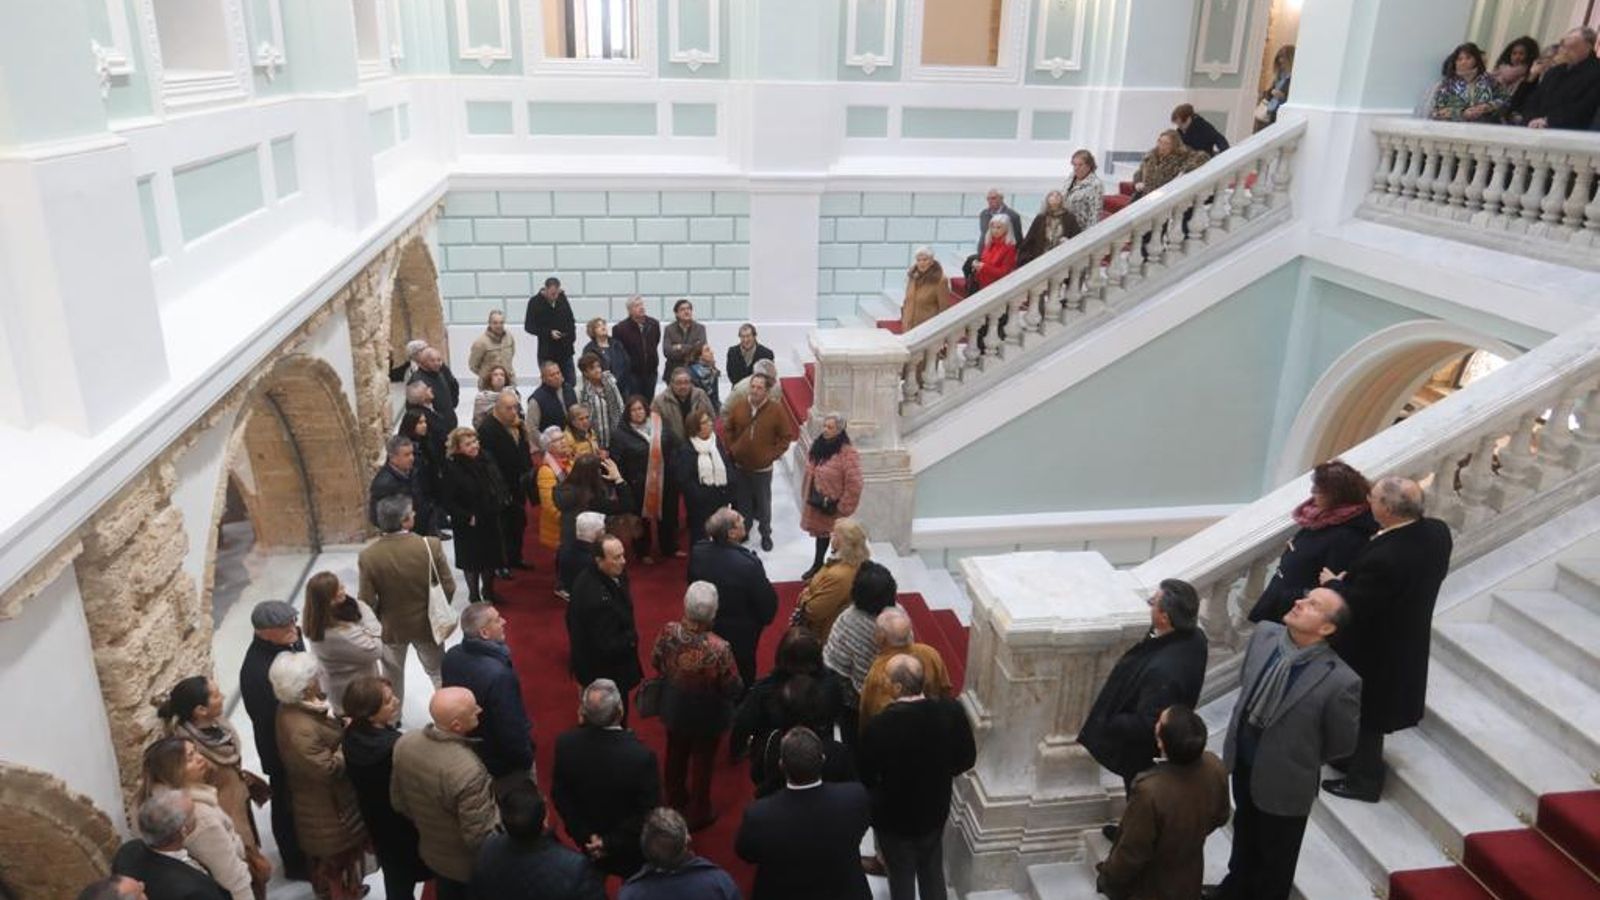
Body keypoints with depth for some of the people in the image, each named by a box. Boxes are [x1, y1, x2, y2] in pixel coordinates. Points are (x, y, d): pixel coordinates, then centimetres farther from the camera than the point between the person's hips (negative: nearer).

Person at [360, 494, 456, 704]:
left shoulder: (368, 556, -22)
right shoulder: (431, 545, -24)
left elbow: (367, 602, -14)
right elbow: (448, 587, -15)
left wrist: (380, 620, 7)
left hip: (391, 627, 1)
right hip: (427, 623, -1)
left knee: (392, 677, 24)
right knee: (438, 672, 21)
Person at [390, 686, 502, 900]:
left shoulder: (404, 744, -18)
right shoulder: (468, 771, -40)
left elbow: (399, 802, -1)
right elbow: (479, 838, -30)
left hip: (432, 853, 6)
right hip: (471, 866, -6)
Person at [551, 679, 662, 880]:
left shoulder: (565, 744, -24)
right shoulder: (641, 755, -34)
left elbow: (559, 796, -11)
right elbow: (649, 811, -25)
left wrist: (585, 836, -6)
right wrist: (610, 843, -16)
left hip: (587, 840, 3)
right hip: (630, 847, -3)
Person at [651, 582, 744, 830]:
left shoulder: (668, 631, -26)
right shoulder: (719, 648, -38)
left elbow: (655, 662, -6)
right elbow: (734, 689, -24)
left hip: (674, 709, 4)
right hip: (706, 716, -4)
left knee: (676, 755, 29)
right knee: (702, 762, 21)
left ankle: (675, 801, 53)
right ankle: (698, 814, 42)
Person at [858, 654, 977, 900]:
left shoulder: (880, 725, -32)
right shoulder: (952, 711, -21)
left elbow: (866, 776, -17)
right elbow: (967, 758, -5)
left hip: (894, 817, -3)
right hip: (935, 811, 3)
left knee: (901, 880, 20)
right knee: (933, 873, 26)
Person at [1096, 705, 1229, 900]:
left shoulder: (1150, 791, -41)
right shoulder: (1214, 767, -23)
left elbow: (1131, 854, -26)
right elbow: (1219, 818, -1)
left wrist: (1108, 877, -7)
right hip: (1189, 880, 5)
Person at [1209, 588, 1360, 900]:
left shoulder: (1340, 681, -32)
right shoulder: (1264, 633, -15)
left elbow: (1341, 745, -14)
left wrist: (1302, 759, 0)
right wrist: (1242, 730, 7)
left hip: (1284, 780, -6)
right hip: (1242, 761, 6)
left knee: (1274, 856, 23)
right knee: (1244, 834, 33)